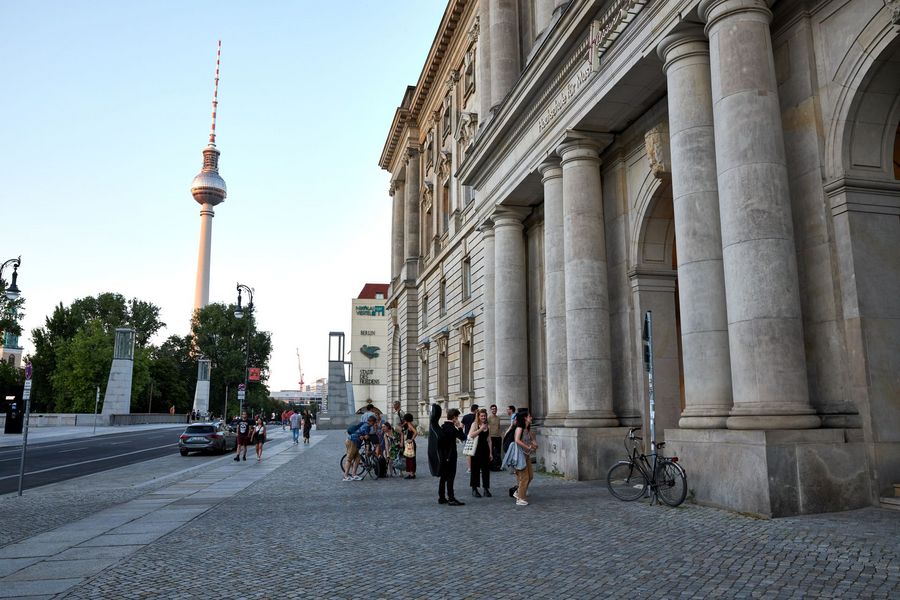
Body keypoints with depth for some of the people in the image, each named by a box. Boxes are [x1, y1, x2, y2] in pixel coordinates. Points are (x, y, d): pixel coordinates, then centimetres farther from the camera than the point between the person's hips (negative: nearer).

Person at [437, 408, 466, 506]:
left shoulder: (442, 426, 7)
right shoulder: (452, 428, -18)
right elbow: (463, 437, -13)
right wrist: (460, 428, -2)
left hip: (442, 455, 8)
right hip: (450, 456, -8)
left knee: (443, 477, 14)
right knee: (450, 477, -5)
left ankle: (441, 498, 19)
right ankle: (451, 499, -4)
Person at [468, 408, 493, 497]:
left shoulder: (488, 426, 10)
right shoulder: (475, 424, -3)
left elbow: (489, 440, 14)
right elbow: (471, 435, -18)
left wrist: (490, 452, 11)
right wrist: (481, 429, -20)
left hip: (485, 449, 4)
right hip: (476, 449, -4)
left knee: (486, 469, 5)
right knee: (475, 469, 2)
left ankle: (486, 489, 12)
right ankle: (474, 489, 11)